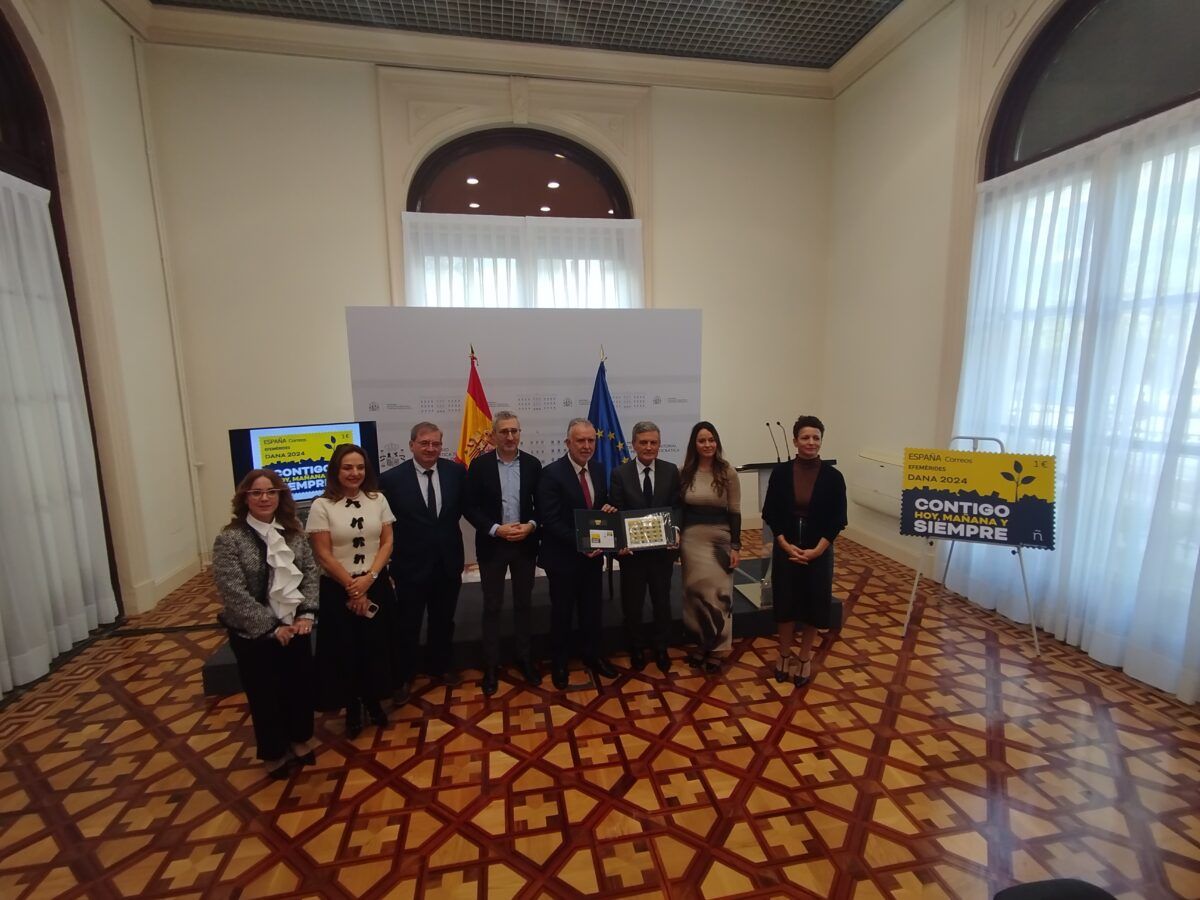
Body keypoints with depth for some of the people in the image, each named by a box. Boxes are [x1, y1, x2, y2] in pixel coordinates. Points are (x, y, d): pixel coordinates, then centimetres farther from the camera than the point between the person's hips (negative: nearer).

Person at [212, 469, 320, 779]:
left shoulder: (293, 531, 0)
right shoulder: (229, 539, -15)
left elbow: (310, 572, 1)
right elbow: (234, 594, -18)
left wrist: (307, 613, -10)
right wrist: (272, 627, -16)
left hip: (294, 627, 4)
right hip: (254, 635, -4)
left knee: (301, 685, 16)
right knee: (265, 694, 12)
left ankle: (300, 739, 40)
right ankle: (274, 753, 34)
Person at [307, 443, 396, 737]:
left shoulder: (378, 500, -1)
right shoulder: (322, 506, -9)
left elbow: (387, 542, -1)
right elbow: (324, 555, -10)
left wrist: (368, 578, -13)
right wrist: (352, 587, -10)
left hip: (376, 585, 2)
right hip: (338, 589, -2)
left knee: (375, 646, 11)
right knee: (345, 650, 9)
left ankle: (373, 701, 34)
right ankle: (352, 707, 31)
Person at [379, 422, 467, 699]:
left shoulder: (456, 471, -6)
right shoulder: (392, 478, -12)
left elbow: (465, 506, 7)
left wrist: (447, 526, -4)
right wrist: (388, 561, -5)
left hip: (448, 561, 3)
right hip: (411, 564, -2)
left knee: (443, 621, 21)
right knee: (408, 625, 15)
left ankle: (440, 666, 43)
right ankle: (404, 676, 36)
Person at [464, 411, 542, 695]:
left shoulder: (533, 464, 0)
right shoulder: (479, 465, -5)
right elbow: (471, 508, -6)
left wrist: (531, 525, -14)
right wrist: (496, 529, -17)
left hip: (525, 544, 2)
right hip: (492, 545, -2)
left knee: (523, 604, 14)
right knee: (492, 607, 9)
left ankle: (525, 658, 31)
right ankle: (491, 665, 24)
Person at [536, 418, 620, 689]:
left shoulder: (599, 470, 3)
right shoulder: (551, 473, -16)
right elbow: (550, 521, -20)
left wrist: (608, 509, -10)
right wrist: (579, 544, -25)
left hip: (593, 553, 5)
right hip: (563, 556, -5)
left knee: (592, 609, 19)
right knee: (562, 612, 12)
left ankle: (592, 655, 40)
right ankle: (559, 663, 33)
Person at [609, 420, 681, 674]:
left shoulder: (671, 471, -2)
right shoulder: (620, 473, -6)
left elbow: (677, 507, -2)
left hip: (663, 548, 1)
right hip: (632, 549, -1)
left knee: (662, 601, 17)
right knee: (632, 603, 14)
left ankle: (661, 648, 38)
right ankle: (637, 648, 37)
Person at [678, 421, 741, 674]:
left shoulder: (728, 473, -5)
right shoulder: (684, 473, 0)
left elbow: (735, 512, -4)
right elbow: (679, 508, 5)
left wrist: (736, 546, -7)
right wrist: (676, 540, 4)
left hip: (721, 538, -1)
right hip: (692, 538, 2)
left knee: (718, 592, 5)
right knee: (698, 592, 7)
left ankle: (713, 648, 22)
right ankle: (706, 644, 26)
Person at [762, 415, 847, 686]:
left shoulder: (833, 476, -7)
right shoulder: (781, 472, -5)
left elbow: (838, 520, -5)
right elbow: (770, 514, -3)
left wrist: (816, 550, -13)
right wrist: (786, 546, -12)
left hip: (819, 552, 0)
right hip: (786, 549, 0)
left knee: (814, 604, 9)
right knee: (786, 602, 10)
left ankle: (804, 659, 29)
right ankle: (784, 655, 30)